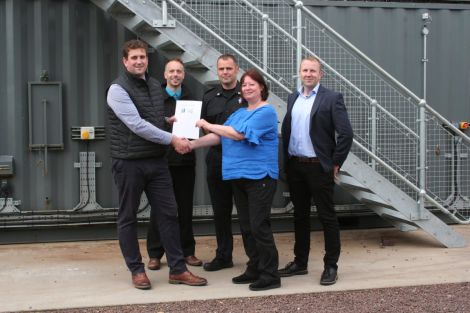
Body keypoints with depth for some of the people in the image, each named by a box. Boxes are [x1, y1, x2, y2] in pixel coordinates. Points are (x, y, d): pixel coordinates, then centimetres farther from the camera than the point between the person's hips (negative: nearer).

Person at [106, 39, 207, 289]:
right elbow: (136, 125, -19)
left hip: (157, 160, 6)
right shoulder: (118, 89, -11)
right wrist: (172, 140, -18)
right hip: (129, 162, -6)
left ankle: (177, 269, 11)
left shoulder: (155, 86, 11)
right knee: (128, 217, 5)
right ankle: (136, 270, 17)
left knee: (168, 213, 4)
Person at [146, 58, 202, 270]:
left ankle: (187, 251, 18)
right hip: (162, 158, -3)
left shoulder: (190, 99, 11)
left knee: (185, 207, 8)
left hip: (185, 159, 3)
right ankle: (155, 254, 11)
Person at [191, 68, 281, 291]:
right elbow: (219, 136, 12)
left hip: (259, 176, -8)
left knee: (259, 226, -9)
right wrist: (192, 144, 3)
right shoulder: (239, 113, 18)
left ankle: (270, 276, -3)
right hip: (239, 176, 8)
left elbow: (238, 134, -19)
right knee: (246, 226, 11)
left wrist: (208, 125, -11)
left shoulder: (266, 112, -10)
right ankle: (254, 270, 20)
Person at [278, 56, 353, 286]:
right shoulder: (293, 98, 12)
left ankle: (331, 266, 9)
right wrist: (286, 159, 8)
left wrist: (335, 163, -10)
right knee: (300, 215, 14)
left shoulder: (332, 99, -7)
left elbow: (346, 133, -11)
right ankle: (300, 262, 24)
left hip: (319, 167, -6)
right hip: (294, 166, 6)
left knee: (327, 216, 1)